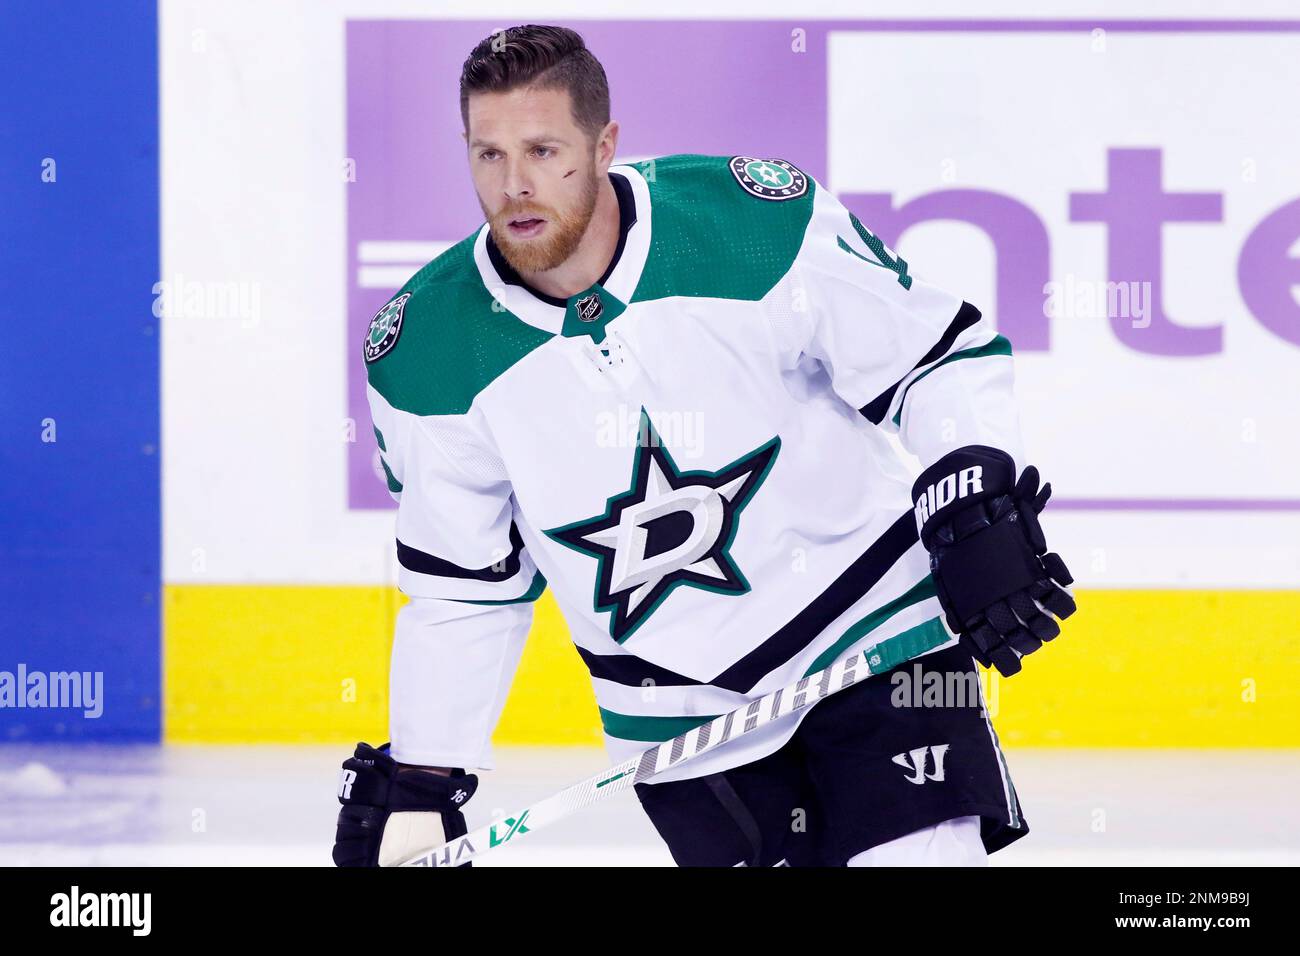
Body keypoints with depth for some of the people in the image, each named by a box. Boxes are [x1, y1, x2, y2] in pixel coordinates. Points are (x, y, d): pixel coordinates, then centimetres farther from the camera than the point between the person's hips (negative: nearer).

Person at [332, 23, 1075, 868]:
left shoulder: (762, 221, -17)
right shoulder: (425, 359, -8)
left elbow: (940, 360, -7)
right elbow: (461, 591, 3)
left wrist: (980, 510, -21)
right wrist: (416, 781, 1)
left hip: (873, 632, -2)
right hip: (677, 712, 2)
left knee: (922, 856, -15)